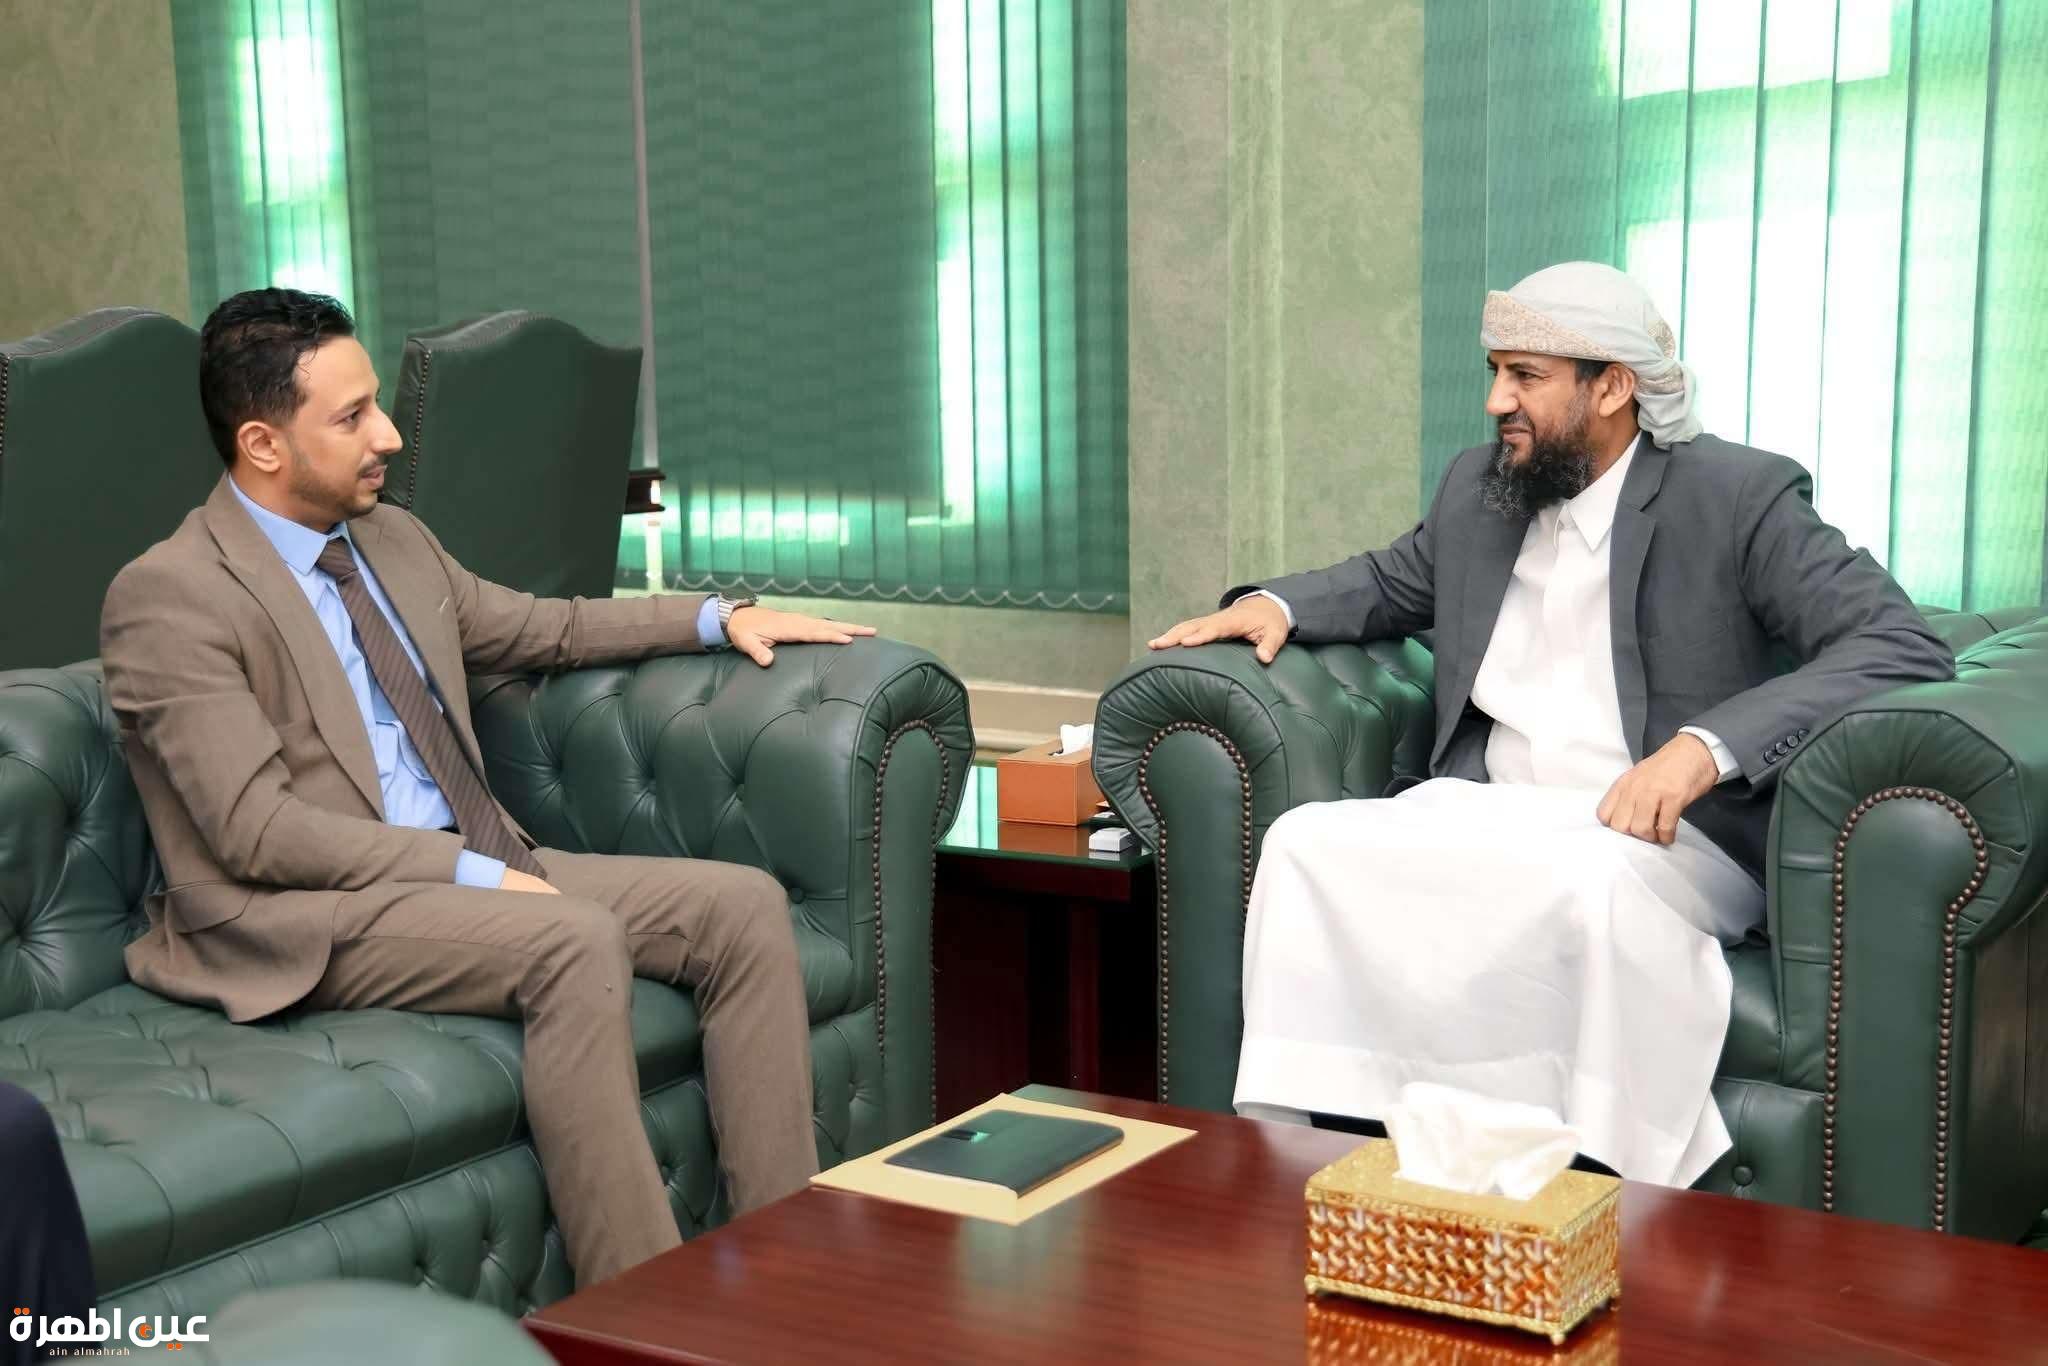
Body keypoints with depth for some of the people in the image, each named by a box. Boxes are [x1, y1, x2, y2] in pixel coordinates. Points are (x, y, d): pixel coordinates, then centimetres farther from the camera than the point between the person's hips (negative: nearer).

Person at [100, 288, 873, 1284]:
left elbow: (541, 629, 29)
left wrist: (718, 619, 18)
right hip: (302, 920, -8)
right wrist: (477, 873, -20)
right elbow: (258, 829, -17)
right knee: (578, 940, -33)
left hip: (470, 870, 8)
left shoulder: (393, 539, 14)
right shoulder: (166, 596, -10)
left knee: (744, 905, -10)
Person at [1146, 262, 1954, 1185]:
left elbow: (1906, 648, -15)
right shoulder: (1478, 485, 12)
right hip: (1484, 818, 5)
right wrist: (1275, 603, 10)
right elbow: (1393, 583, 32)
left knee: (1594, 884, -38)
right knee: (1306, 842, -20)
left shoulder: (1742, 496, -6)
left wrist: (1705, 746, -29)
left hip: (1666, 835, -5)